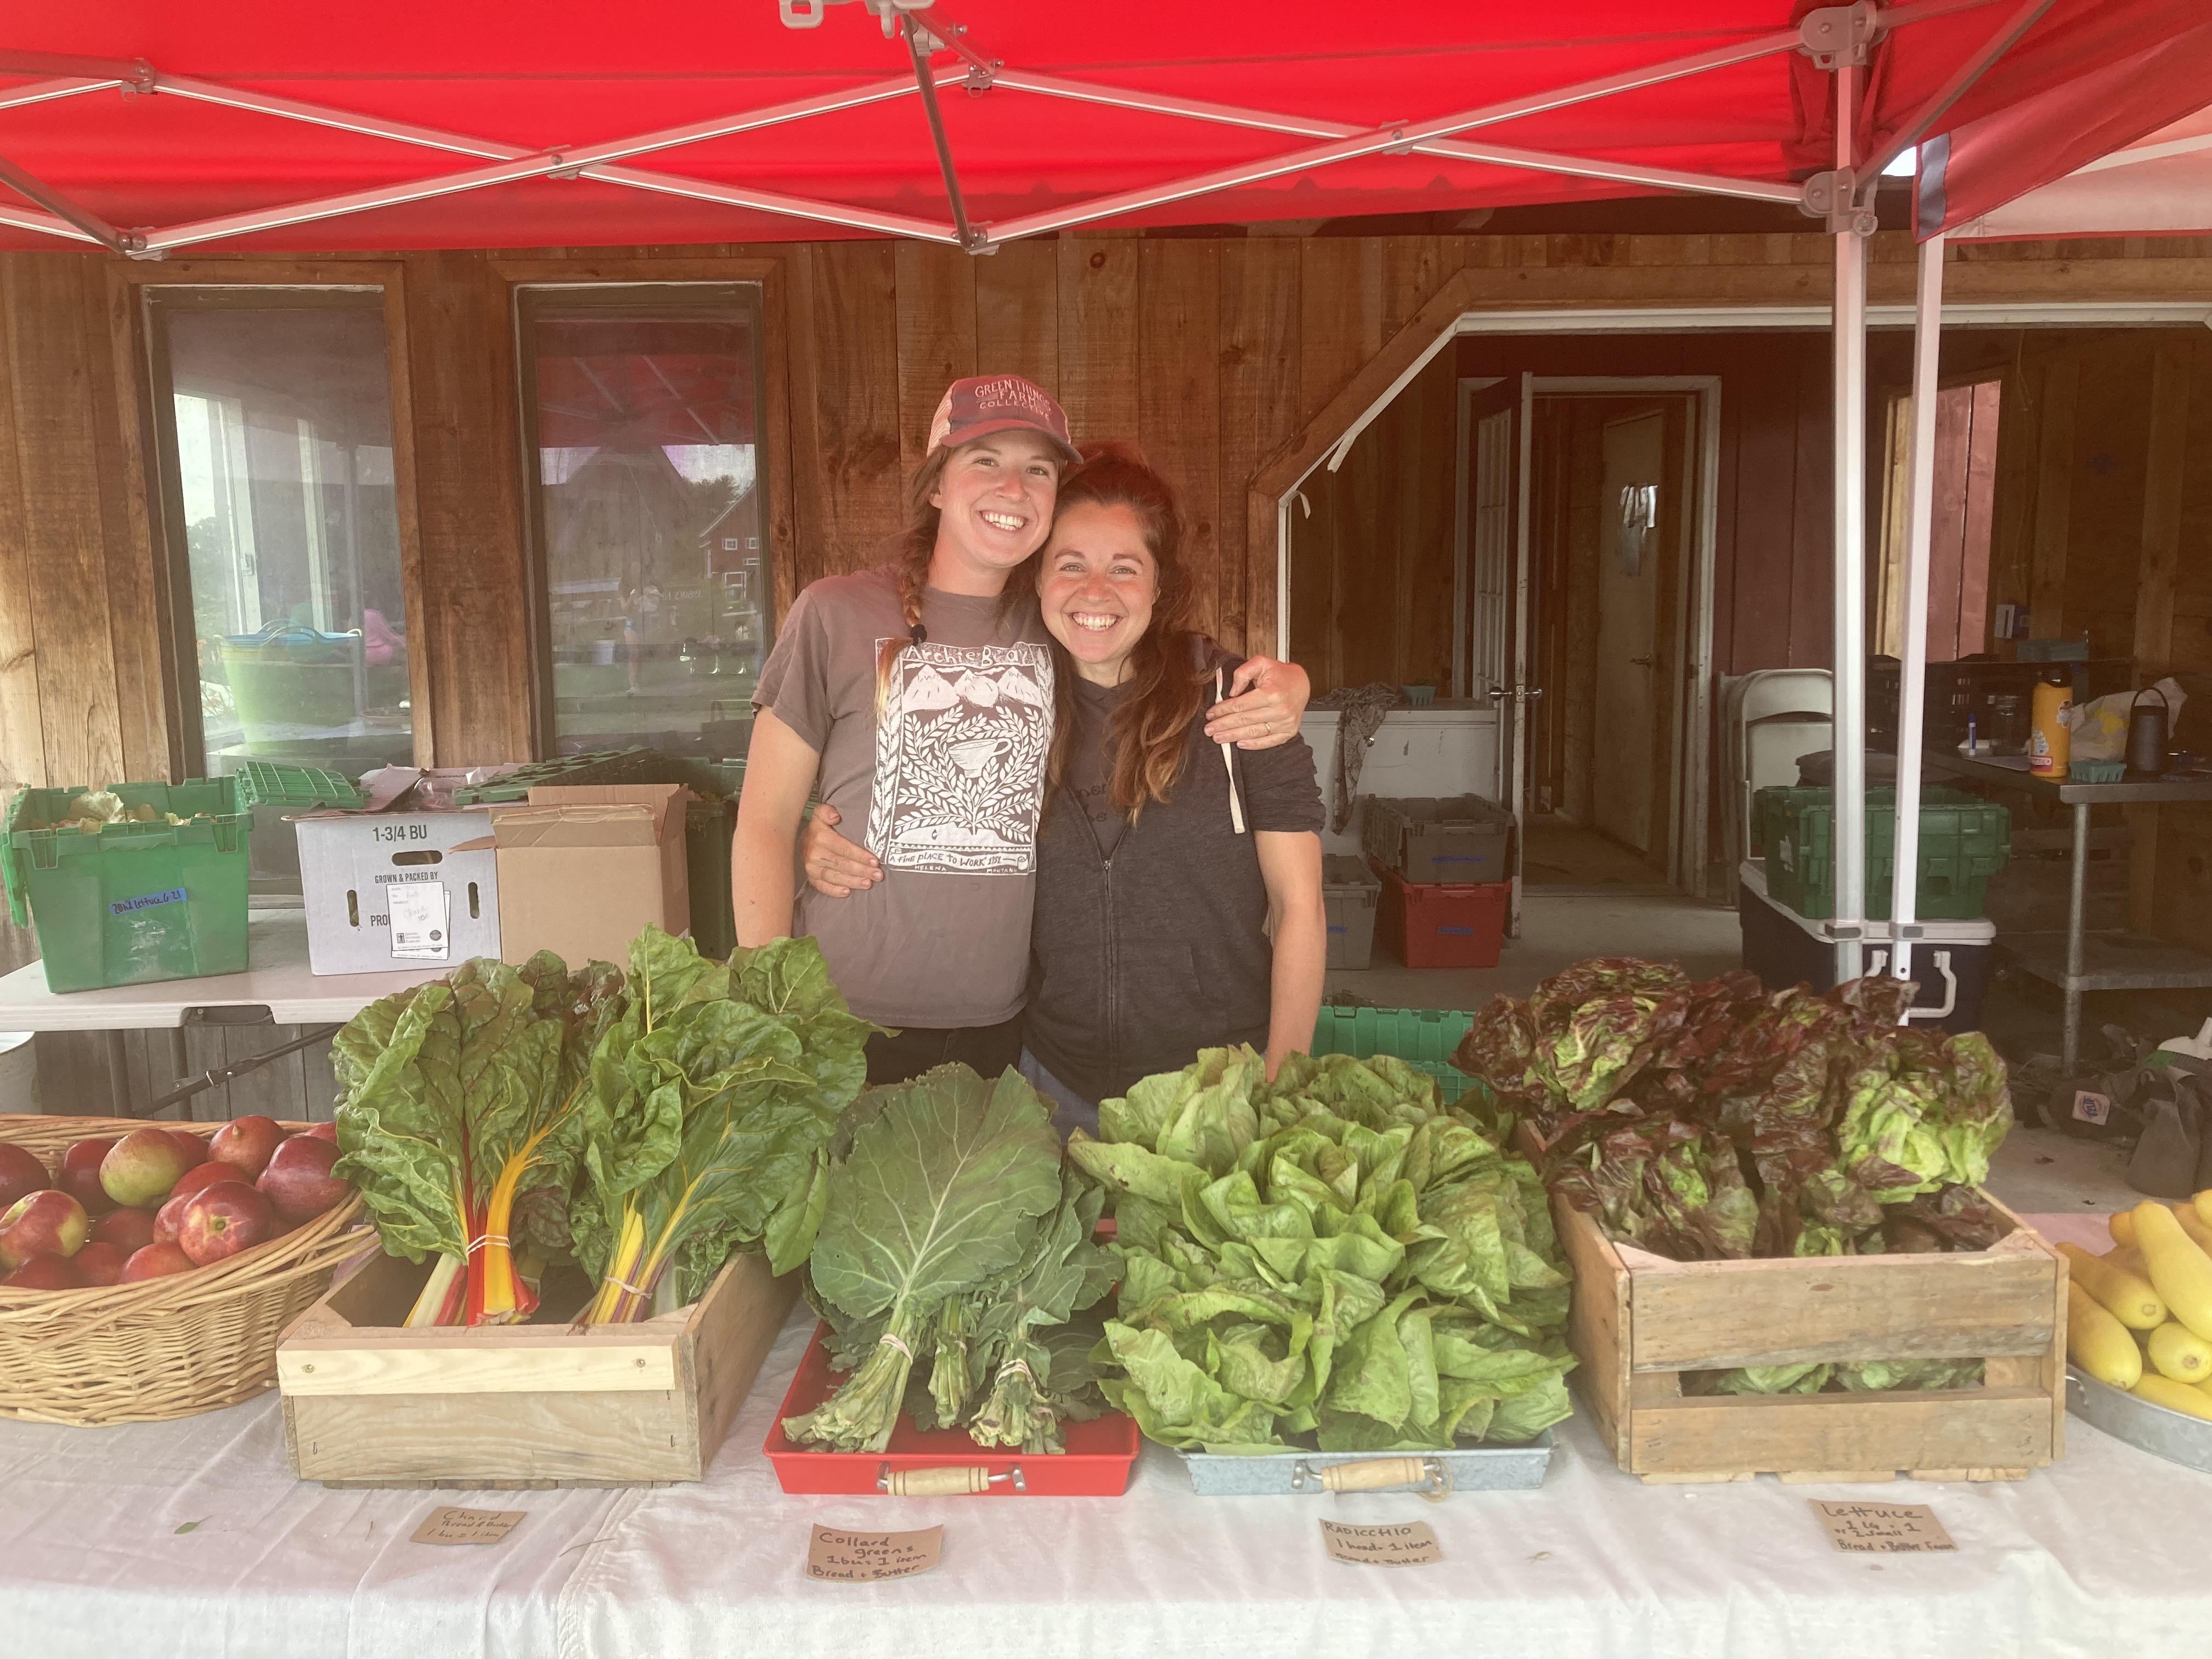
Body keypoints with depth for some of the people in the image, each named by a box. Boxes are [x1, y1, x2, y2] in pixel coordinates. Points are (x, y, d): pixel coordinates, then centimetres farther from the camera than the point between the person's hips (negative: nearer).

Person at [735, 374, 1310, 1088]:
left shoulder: (1062, 632, 5)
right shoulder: (838, 615, -3)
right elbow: (765, 822, -2)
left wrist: (1285, 686, -7)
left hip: (1002, 1030, 3)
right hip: (846, 1030, -3)